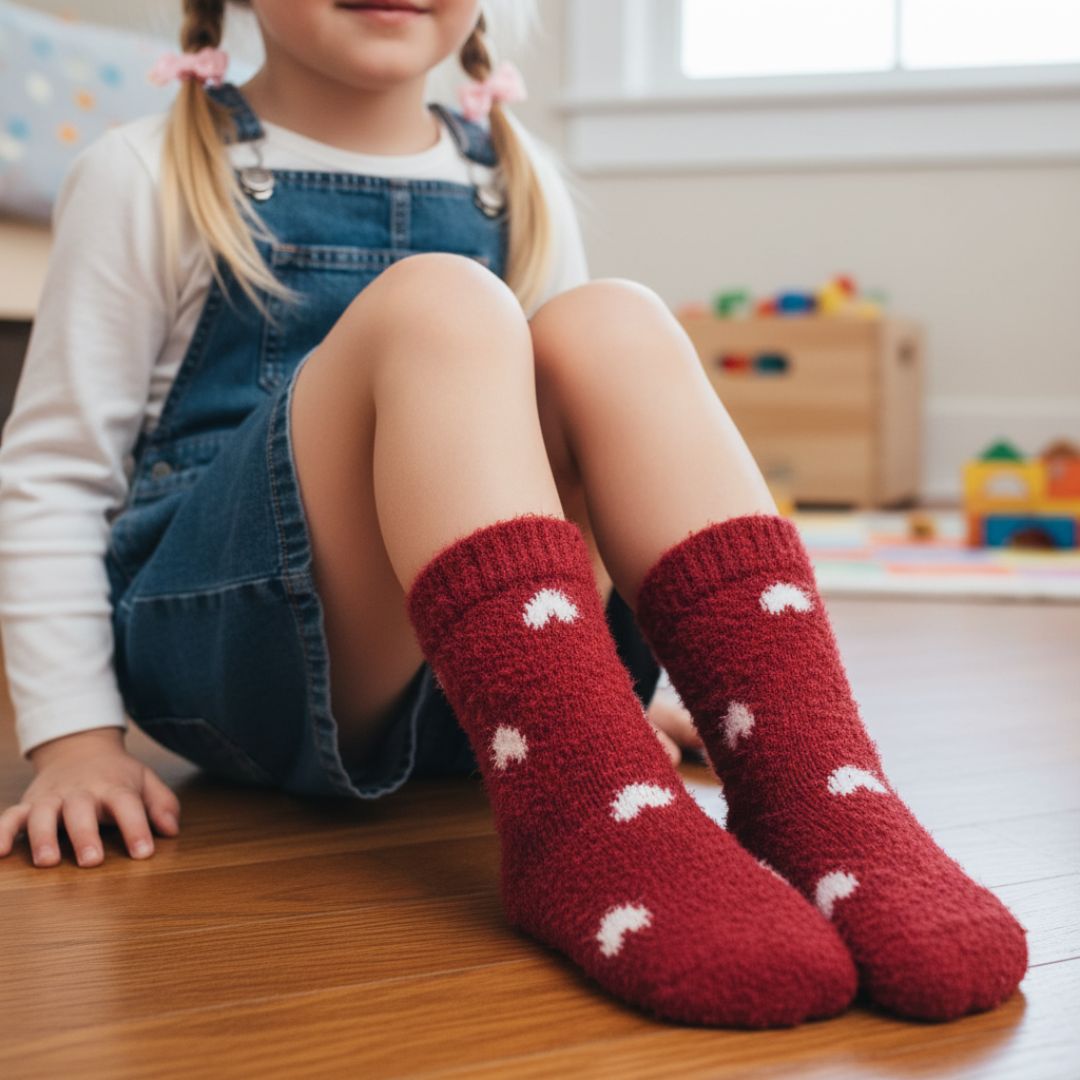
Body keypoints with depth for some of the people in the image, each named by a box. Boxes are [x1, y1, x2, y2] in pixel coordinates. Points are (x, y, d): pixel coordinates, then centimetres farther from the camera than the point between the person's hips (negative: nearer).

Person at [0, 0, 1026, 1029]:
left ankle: (815, 798, -36)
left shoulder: (515, 187, 15)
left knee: (609, 330, -20)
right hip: (232, 651, -3)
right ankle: (589, 821, -45)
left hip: (454, 688, 4)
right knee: (436, 305, -26)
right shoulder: (148, 178, 5)